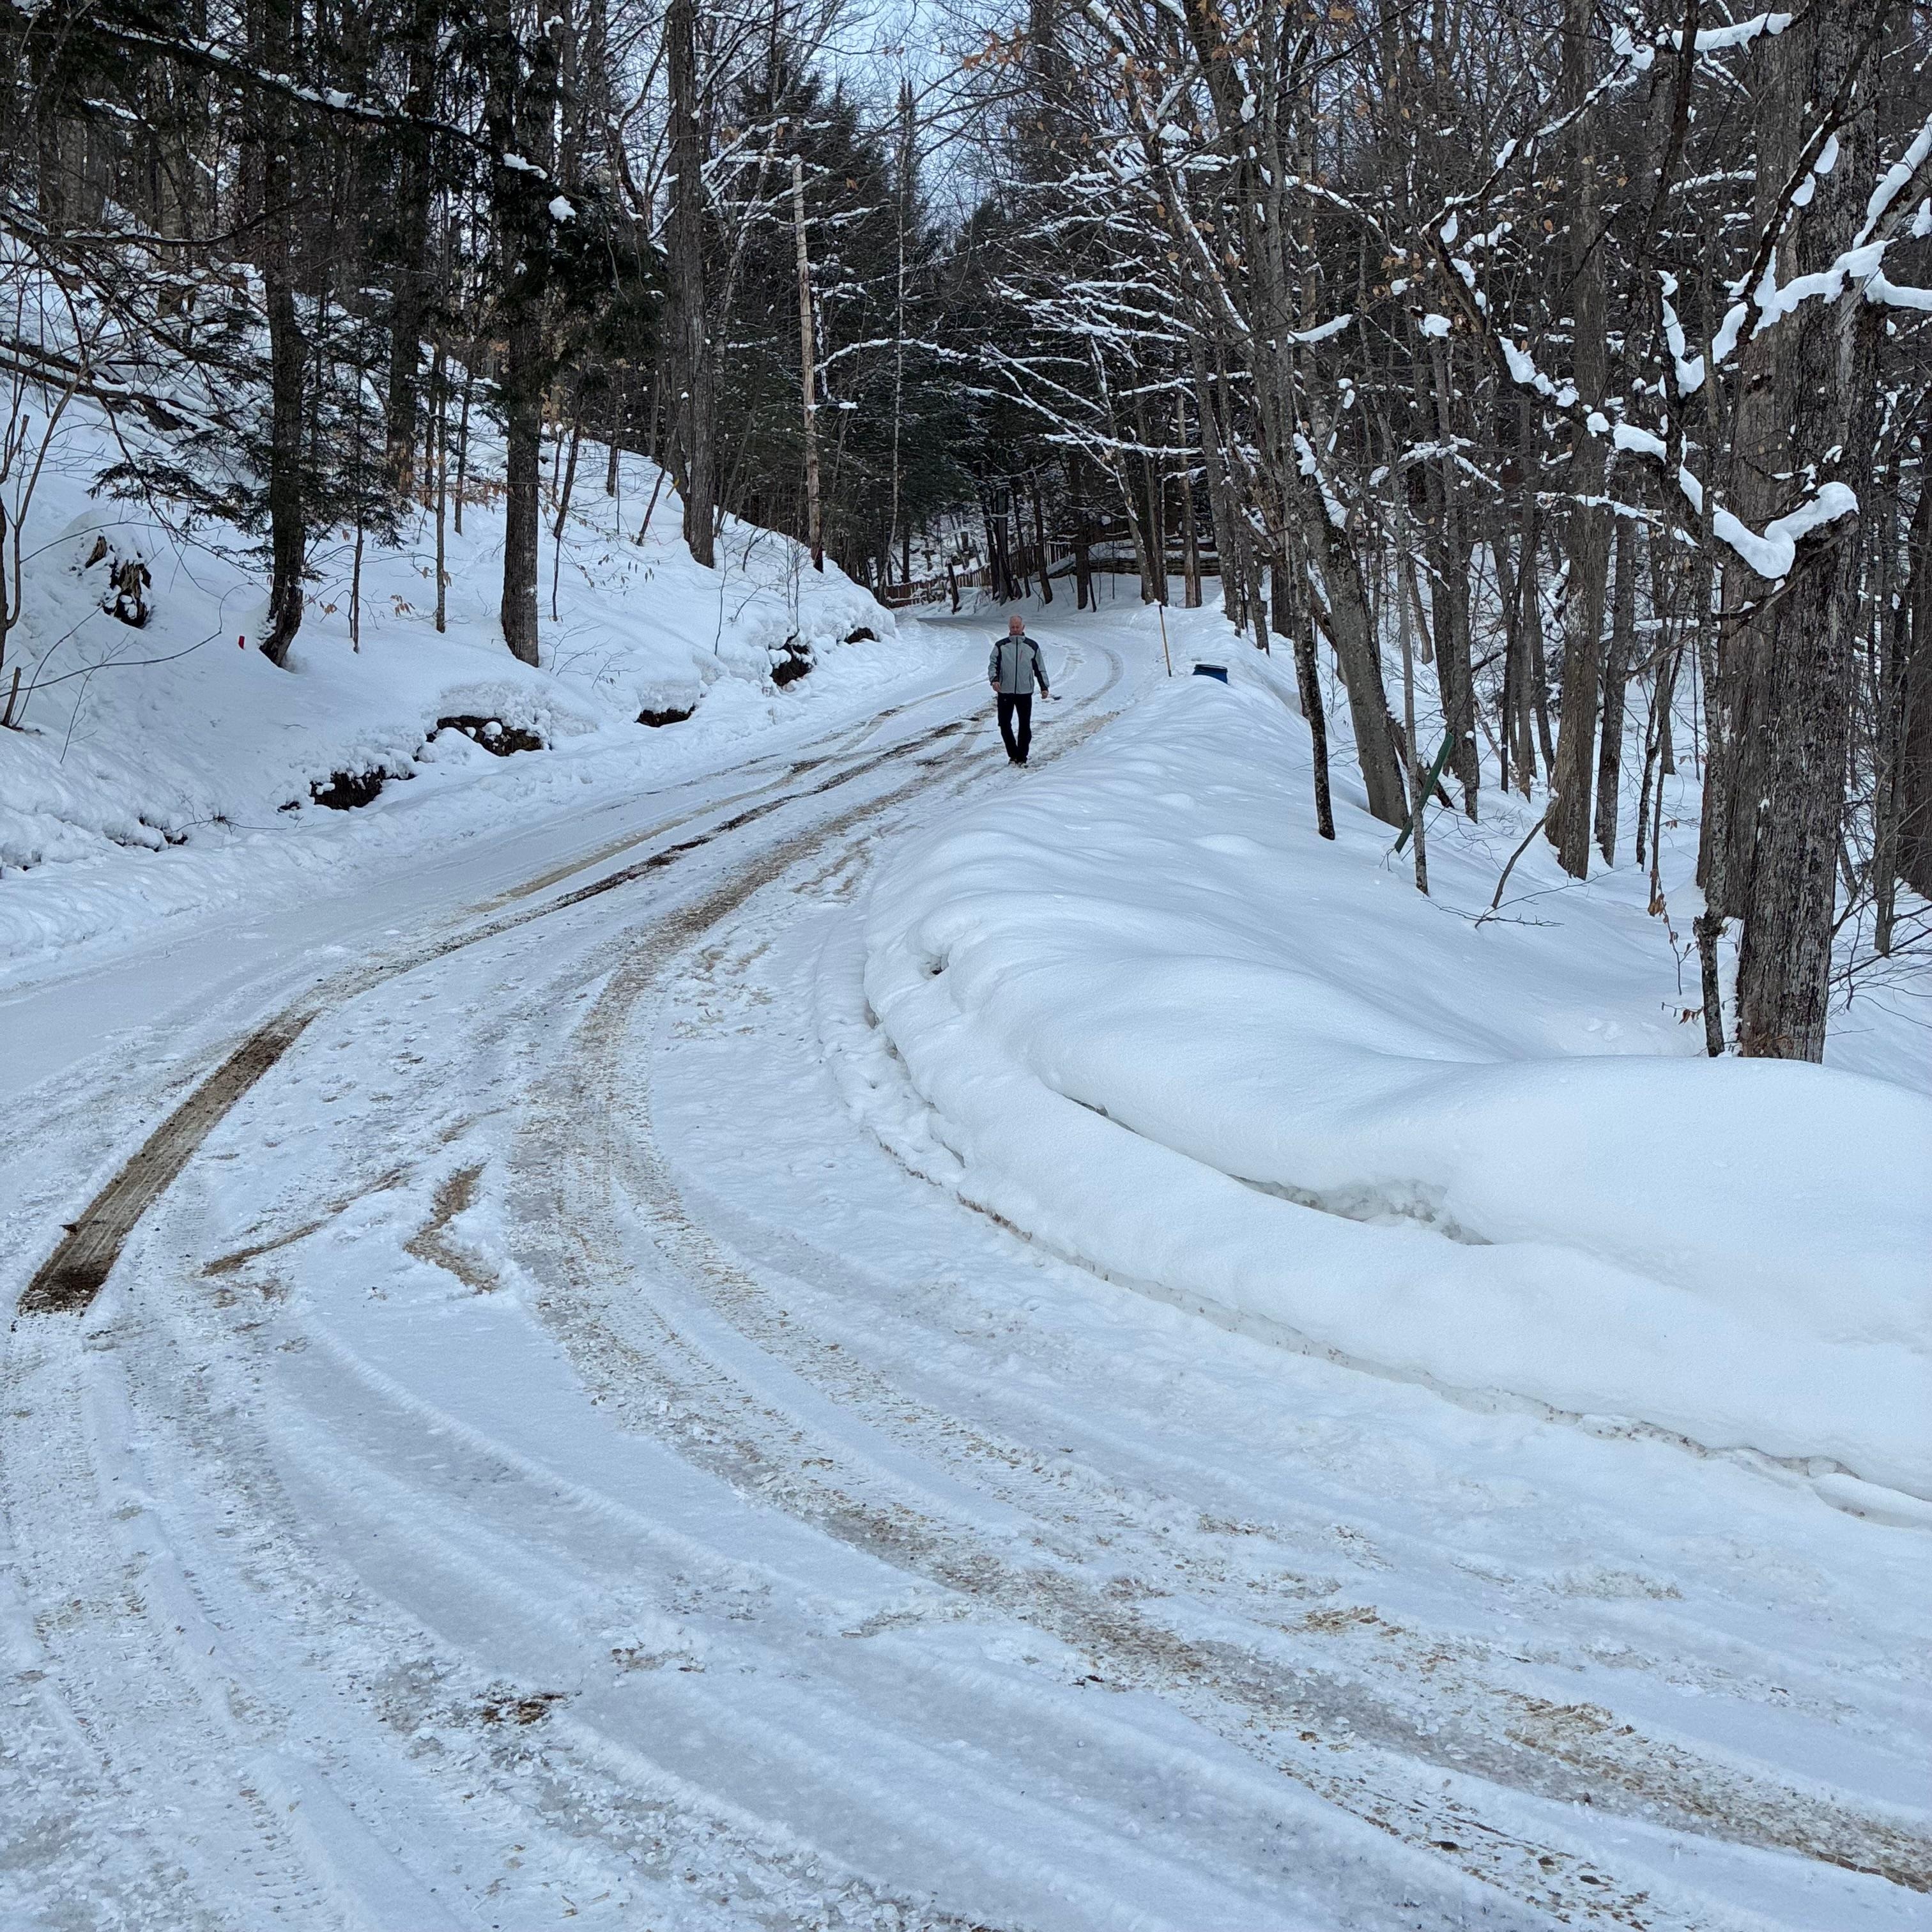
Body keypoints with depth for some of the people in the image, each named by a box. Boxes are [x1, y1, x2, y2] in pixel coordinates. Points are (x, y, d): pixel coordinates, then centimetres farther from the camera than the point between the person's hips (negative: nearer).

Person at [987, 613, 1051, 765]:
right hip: (1005, 692, 0)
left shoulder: (1032, 646, 8)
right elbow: (993, 664, 1)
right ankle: (1013, 754, 14)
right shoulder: (1001, 646, 4)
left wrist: (1044, 687, 6)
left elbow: (1040, 668, 14)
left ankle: (1022, 757, 9)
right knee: (1004, 725, 0)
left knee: (1025, 726, -1)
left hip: (1025, 692, 0)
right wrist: (994, 679, -17)